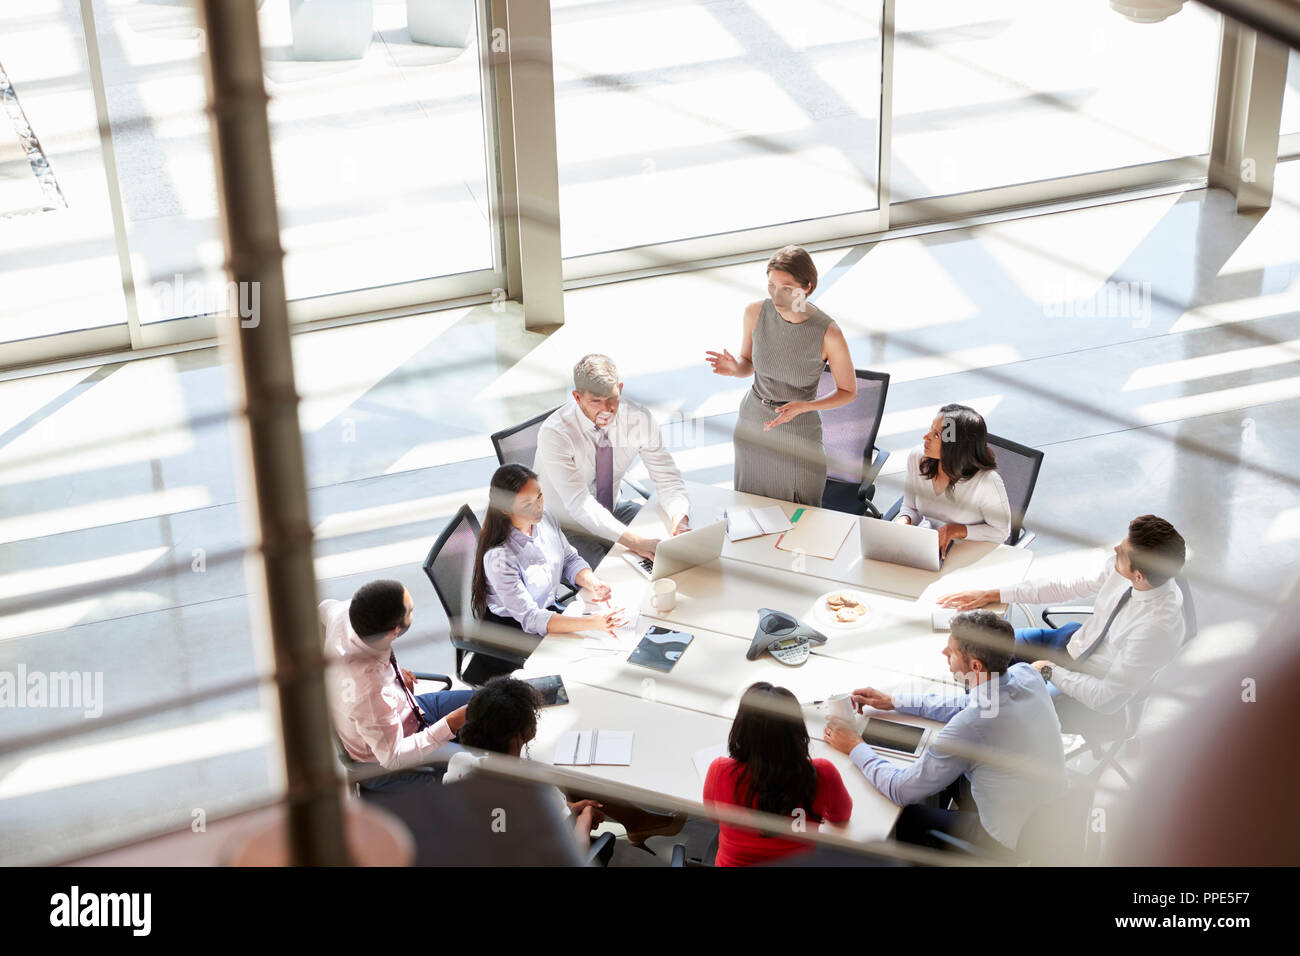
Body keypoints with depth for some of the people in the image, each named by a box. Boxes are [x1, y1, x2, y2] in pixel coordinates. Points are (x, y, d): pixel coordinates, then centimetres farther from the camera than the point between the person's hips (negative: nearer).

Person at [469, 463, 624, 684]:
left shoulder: (544, 520, -10)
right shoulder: (498, 556, -31)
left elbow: (570, 559, 8)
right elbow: (531, 619, -32)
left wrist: (592, 583, -16)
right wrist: (593, 623, -42)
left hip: (548, 608, 7)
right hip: (511, 630, -7)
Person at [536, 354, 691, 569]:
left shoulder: (638, 418, -13)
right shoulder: (554, 433, -26)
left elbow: (667, 478, -8)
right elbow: (579, 504, -33)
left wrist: (679, 519, -31)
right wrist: (634, 542, -44)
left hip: (613, 509, 5)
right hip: (567, 525, -5)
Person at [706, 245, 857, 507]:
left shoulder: (829, 333, -25)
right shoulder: (755, 312, -14)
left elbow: (848, 392, -11)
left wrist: (803, 407, -26)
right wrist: (734, 368, -21)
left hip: (799, 435, -3)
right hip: (752, 425, 3)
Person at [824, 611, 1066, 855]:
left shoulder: (970, 726, -33)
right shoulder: (1026, 675, -10)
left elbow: (900, 790, -19)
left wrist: (854, 748, -4)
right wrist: (894, 702, 15)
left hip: (1009, 845, -7)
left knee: (902, 817, 11)